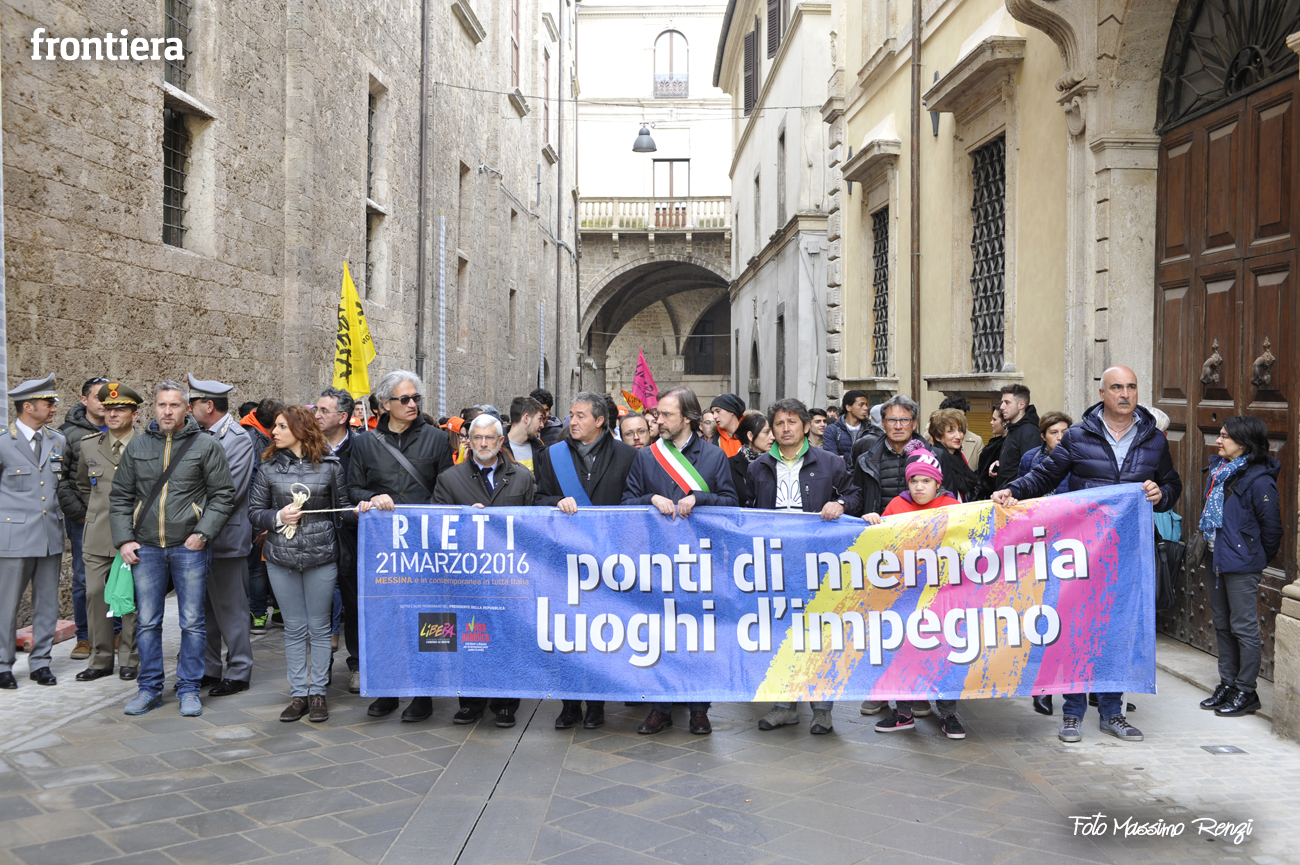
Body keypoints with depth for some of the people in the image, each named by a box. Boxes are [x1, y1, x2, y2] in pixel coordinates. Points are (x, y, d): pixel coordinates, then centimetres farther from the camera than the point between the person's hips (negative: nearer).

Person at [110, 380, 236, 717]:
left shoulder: (206, 446, -1)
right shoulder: (137, 446, 9)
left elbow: (223, 494, -1)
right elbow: (120, 497, 12)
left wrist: (204, 532, -11)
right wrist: (124, 539, 1)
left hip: (189, 548, -3)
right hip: (146, 549, 3)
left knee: (192, 622, 2)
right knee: (147, 622, 8)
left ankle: (189, 689, 13)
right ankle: (149, 688, 20)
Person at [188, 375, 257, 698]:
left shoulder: (238, 438, -12)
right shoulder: (201, 435, 12)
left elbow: (230, 492, -18)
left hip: (225, 538, -8)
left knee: (230, 610, 1)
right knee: (204, 609, 14)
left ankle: (238, 672, 11)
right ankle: (208, 669, 25)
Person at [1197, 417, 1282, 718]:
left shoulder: (1258, 479, -16)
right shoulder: (1217, 470, 8)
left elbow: (1270, 526, -11)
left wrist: (1259, 558, -1)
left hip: (1241, 565, -8)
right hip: (1215, 560, 8)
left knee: (1244, 628, 1)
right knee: (1222, 625, 15)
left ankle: (1246, 692, 11)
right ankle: (1227, 684, 27)